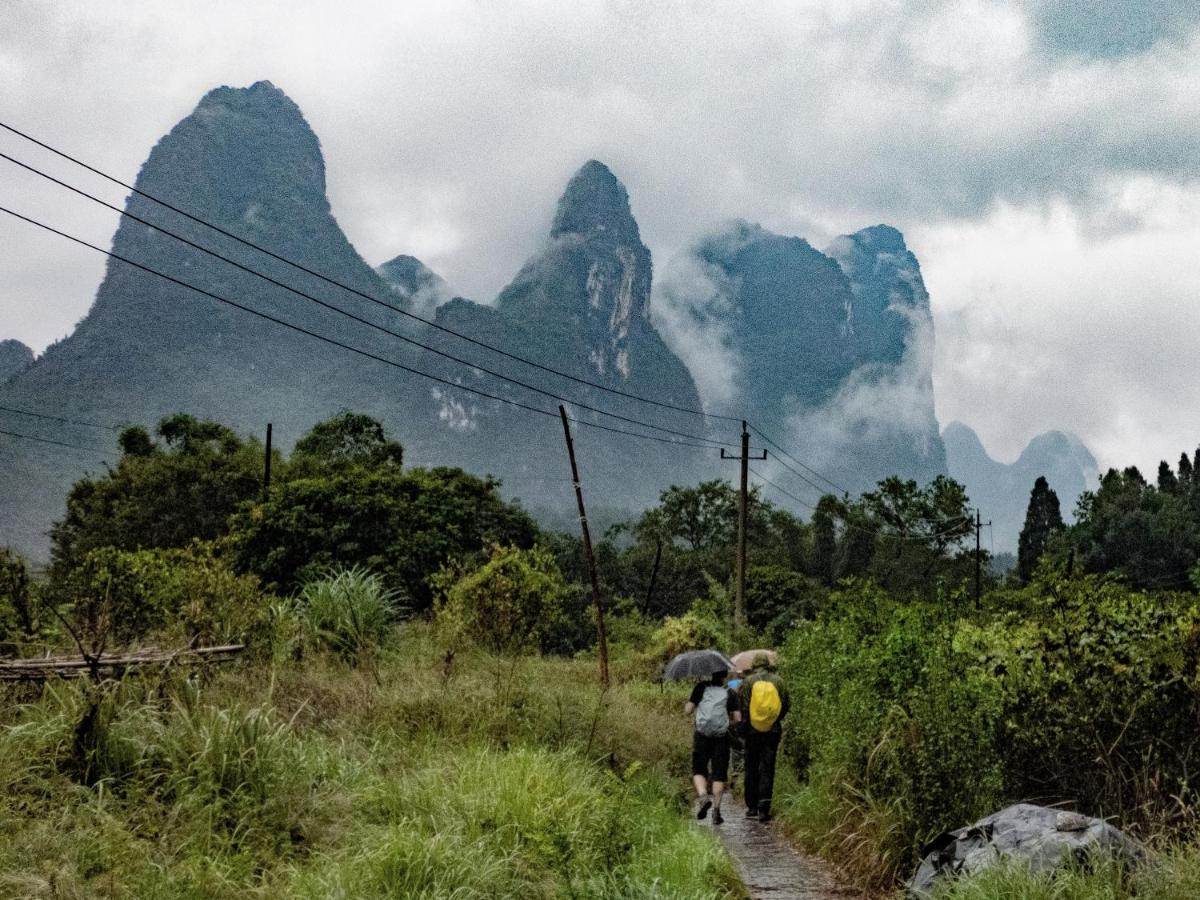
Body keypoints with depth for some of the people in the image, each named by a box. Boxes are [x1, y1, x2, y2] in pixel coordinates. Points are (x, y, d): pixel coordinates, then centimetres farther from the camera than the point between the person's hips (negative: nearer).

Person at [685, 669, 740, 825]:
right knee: (719, 774, 7)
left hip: (702, 736, 0)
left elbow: (688, 710, -1)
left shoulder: (701, 688, 2)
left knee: (698, 770, 11)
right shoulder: (729, 693, 3)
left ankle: (703, 796, -15)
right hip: (721, 736, 0)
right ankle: (716, 810, 1)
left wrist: (687, 706, 20)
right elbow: (737, 718, -1)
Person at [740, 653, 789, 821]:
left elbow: (742, 707, -7)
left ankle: (752, 807, 16)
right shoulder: (778, 681, 0)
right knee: (767, 769, 2)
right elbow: (786, 706, 3)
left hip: (753, 731, 0)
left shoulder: (748, 682, -4)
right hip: (773, 731, 0)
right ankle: (763, 808, -6)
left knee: (751, 770, 11)